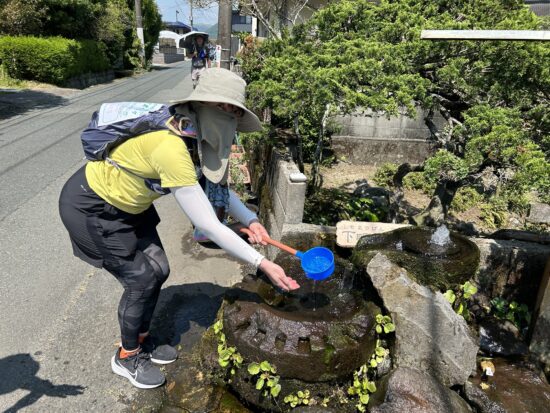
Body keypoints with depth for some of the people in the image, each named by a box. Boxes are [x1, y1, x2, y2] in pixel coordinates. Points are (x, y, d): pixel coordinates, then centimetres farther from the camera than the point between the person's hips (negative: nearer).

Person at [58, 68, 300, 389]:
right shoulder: (170, 147, -38)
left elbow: (215, 186, 3)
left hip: (126, 203, 8)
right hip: (91, 207, -8)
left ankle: (142, 340, 34)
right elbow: (208, 225, -37)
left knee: (158, 270, 9)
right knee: (142, 279, -3)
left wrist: (250, 220, -11)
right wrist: (261, 262, -32)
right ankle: (127, 357, 24)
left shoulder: (195, 134, -9)